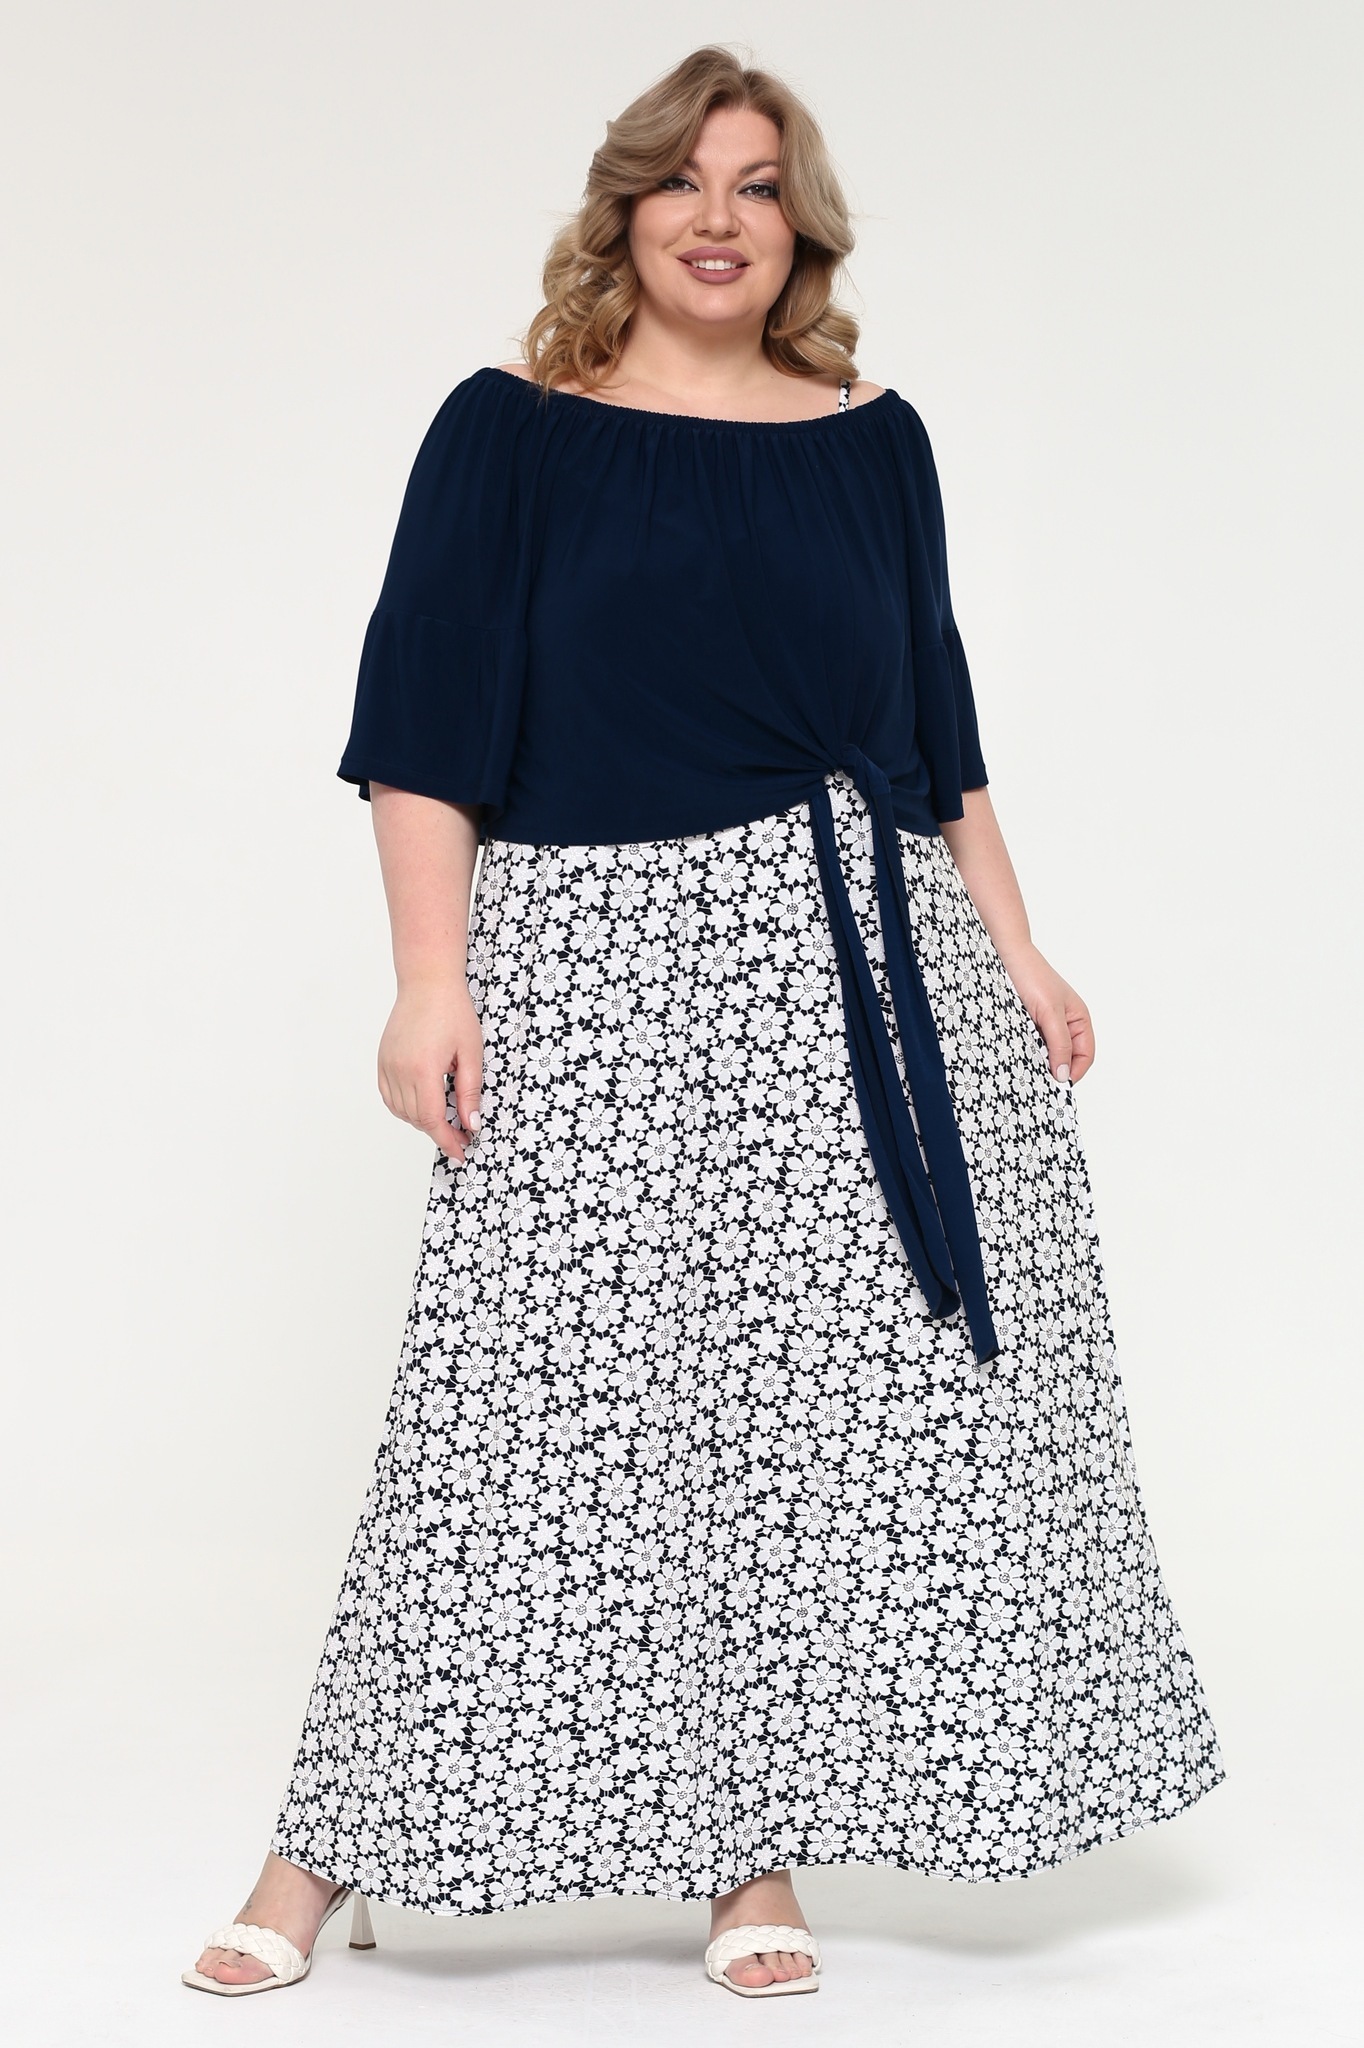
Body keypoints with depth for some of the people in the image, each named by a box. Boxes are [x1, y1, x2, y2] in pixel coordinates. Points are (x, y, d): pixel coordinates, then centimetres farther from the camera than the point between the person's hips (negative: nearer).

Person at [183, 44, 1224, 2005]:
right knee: (550, 1399, -6)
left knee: (836, 1399, 3)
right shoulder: (511, 430, 4)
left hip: (874, 969, 4)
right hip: (608, 974, -3)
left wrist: (1017, 951, 10)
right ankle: (332, 1845, 7)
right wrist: (432, 977, -11)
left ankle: (757, 1849, 16)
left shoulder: (873, 438, 13)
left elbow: (940, 730, 17)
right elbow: (425, 721, -2)